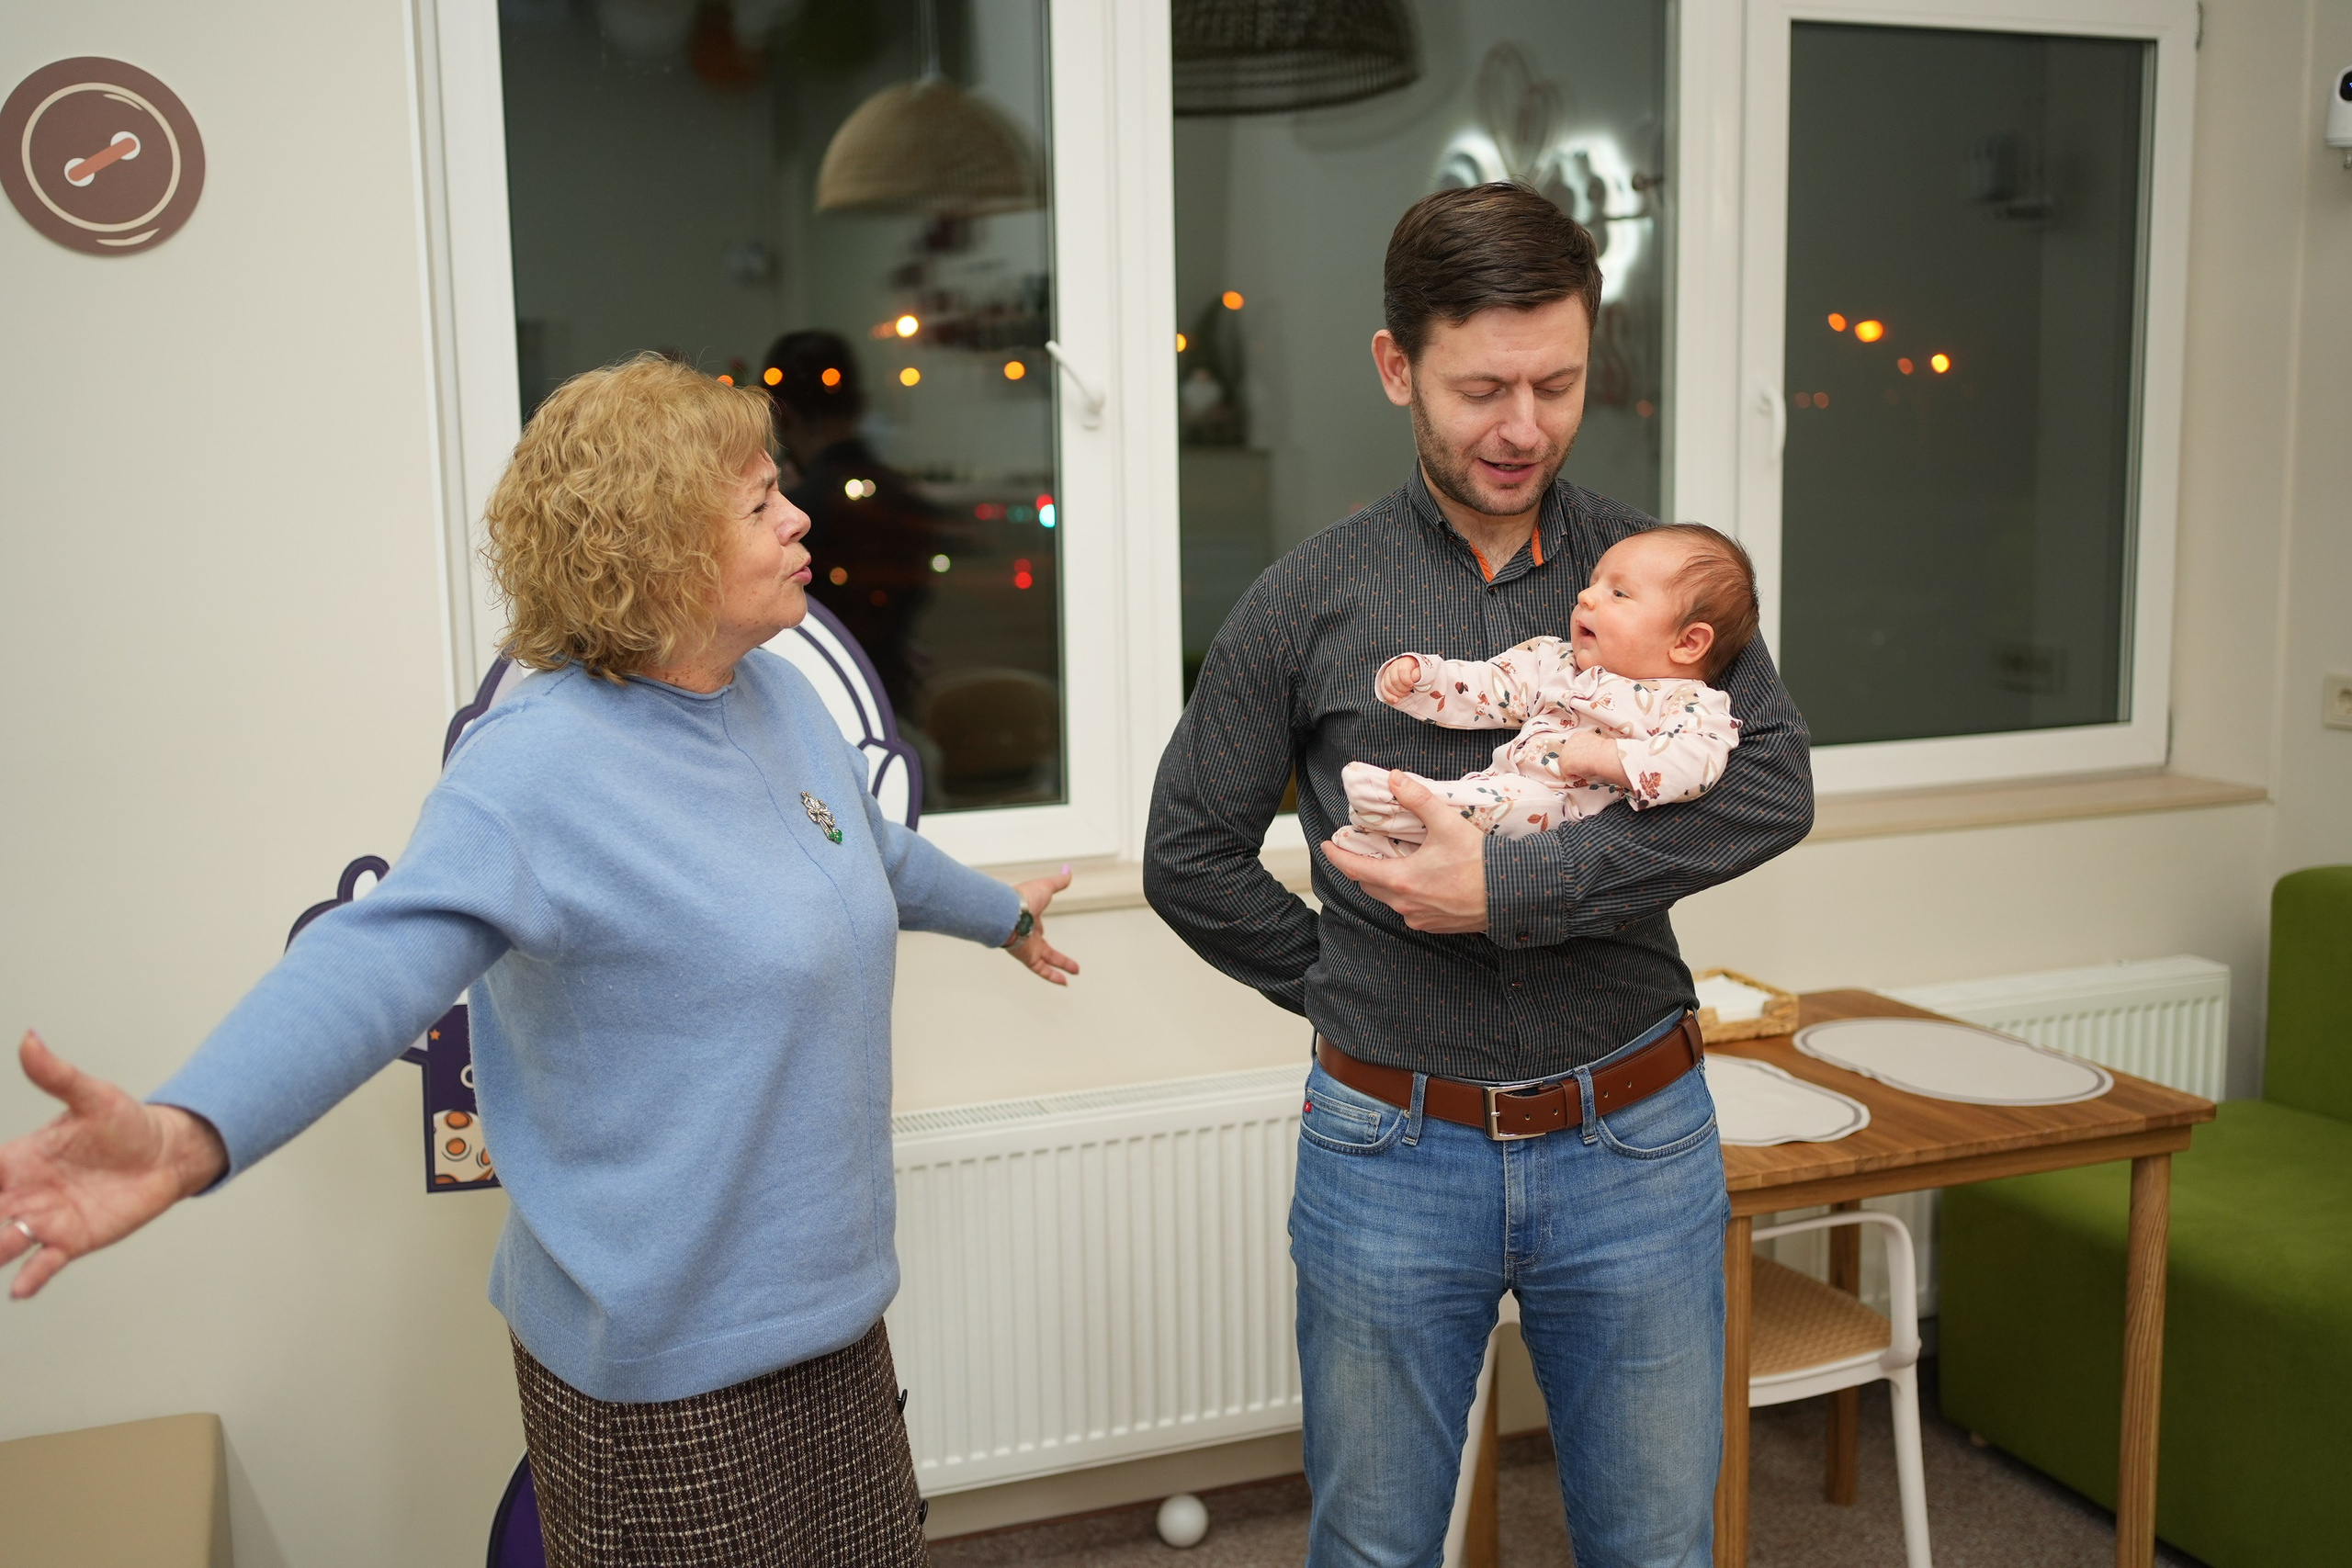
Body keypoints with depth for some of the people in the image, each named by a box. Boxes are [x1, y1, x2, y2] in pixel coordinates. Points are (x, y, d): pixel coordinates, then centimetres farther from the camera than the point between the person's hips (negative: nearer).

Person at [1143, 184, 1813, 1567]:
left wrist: (1520, 886, -20)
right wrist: (1349, 984, 1)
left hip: (1632, 1144, 1)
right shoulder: (1312, 598, -1)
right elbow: (1190, 856, 5)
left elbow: (1774, 782, -14)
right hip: (1392, 1154, 0)